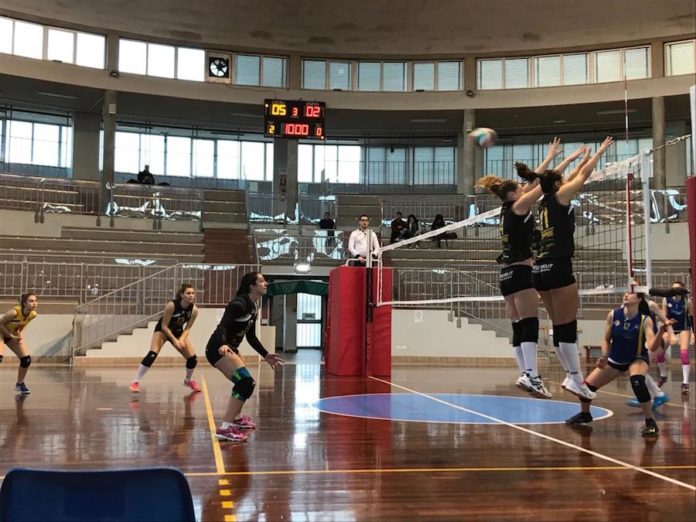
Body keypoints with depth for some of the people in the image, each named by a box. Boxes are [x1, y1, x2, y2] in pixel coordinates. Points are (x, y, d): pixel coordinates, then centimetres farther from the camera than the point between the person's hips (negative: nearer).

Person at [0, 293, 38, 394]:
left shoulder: (33, 314, -16)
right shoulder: (14, 312, -35)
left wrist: (21, 335, -8)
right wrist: (11, 336, -25)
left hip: (14, 334, 6)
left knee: (27, 360, -2)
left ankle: (20, 384, 19)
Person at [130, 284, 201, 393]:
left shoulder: (194, 310, -20)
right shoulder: (172, 305, -32)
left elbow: (188, 328, -8)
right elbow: (164, 326, -24)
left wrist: (181, 340, -24)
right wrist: (174, 340, -28)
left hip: (178, 332, 4)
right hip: (162, 330, -4)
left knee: (193, 358, -3)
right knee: (152, 355, -26)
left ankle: (188, 380, 27)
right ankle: (136, 382, -16)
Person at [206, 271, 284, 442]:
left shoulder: (253, 308, 9)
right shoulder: (239, 304, -19)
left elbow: (251, 337, 18)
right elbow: (222, 326, -29)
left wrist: (265, 355, 18)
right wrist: (222, 345, -48)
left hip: (229, 348, 10)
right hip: (219, 349, -10)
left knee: (245, 382, 25)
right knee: (246, 383, -22)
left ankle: (236, 417, 47)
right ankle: (225, 428, -21)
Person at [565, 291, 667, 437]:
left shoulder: (645, 320, -20)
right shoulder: (613, 315, -13)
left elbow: (652, 347, -30)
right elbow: (606, 340, -2)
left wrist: (661, 331, -46)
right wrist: (604, 357, -18)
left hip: (637, 359, -4)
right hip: (615, 359, 4)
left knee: (637, 381, -37)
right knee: (587, 385, 0)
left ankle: (650, 422, -22)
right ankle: (584, 415, 32)